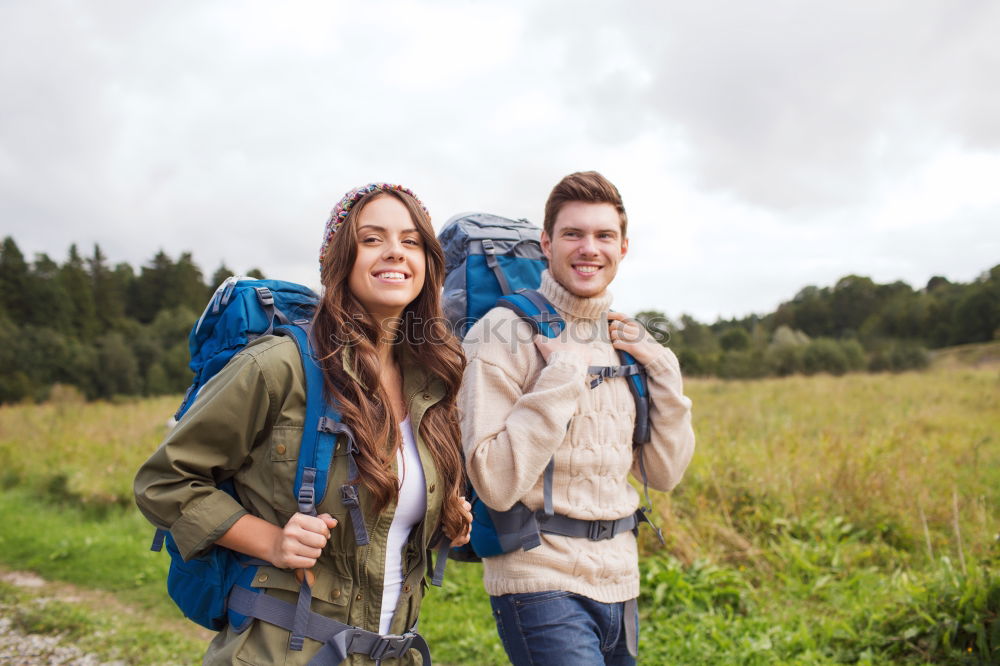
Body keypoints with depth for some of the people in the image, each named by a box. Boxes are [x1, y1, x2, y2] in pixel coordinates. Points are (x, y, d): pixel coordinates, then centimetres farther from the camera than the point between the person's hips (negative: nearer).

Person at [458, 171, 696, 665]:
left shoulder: (625, 342, 8)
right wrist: (563, 374, -20)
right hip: (542, 586, -6)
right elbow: (496, 483, -20)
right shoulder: (504, 334, -12)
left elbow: (665, 474, 8)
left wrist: (661, 369, -1)